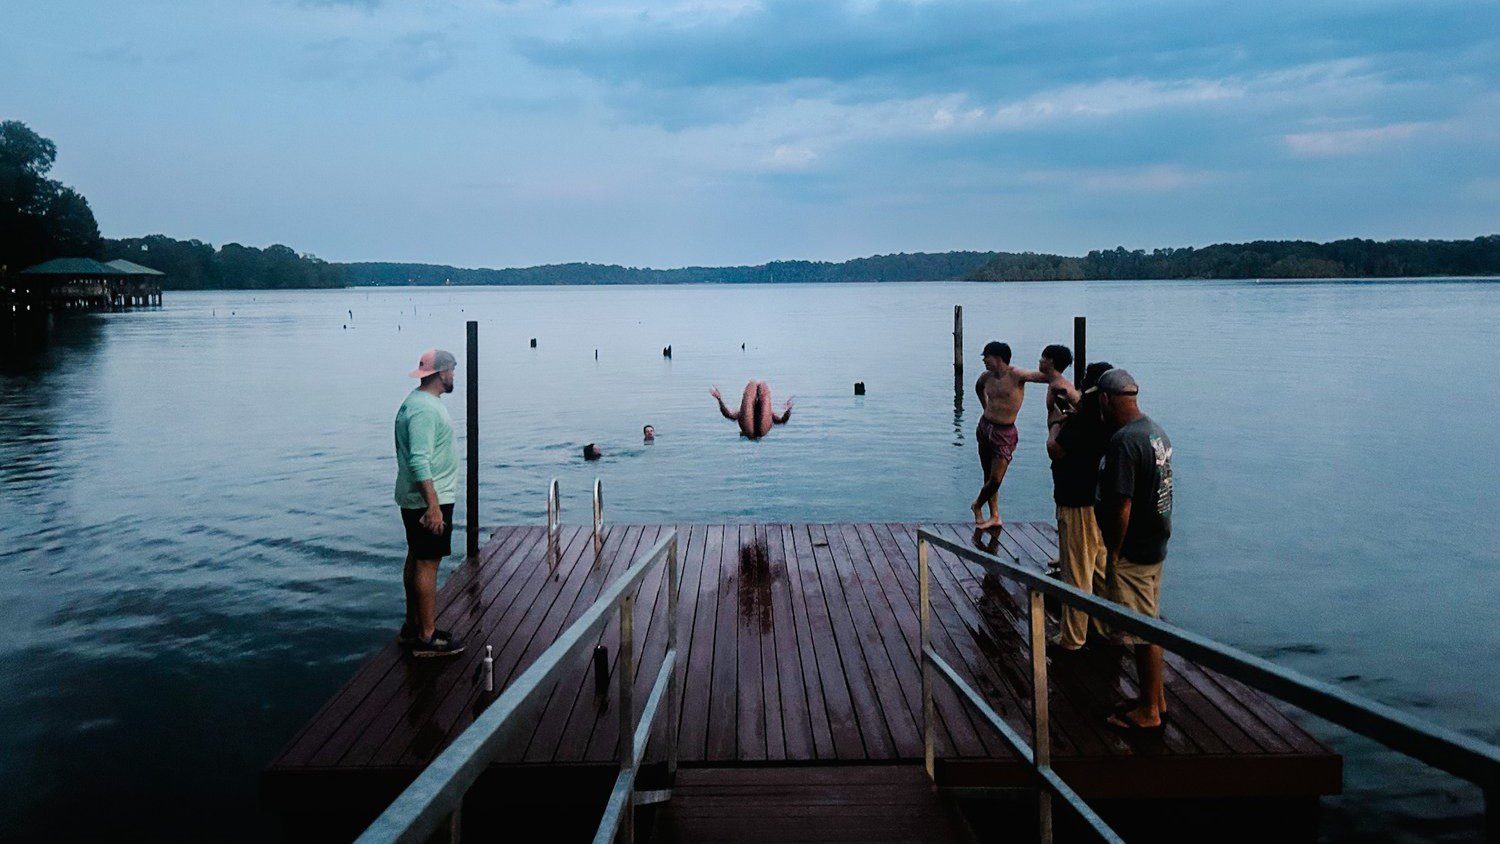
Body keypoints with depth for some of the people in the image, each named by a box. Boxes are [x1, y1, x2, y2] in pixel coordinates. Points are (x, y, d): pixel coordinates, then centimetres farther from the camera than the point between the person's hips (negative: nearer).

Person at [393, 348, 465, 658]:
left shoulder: (422, 403, 13)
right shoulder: (424, 409, -21)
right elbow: (419, 461, -27)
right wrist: (433, 506, -29)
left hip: (416, 500, 11)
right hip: (428, 500, -11)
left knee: (416, 560, 16)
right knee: (427, 564, -6)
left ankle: (413, 626, 27)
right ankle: (426, 638, -1)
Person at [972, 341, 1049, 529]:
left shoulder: (1016, 375, -16)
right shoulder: (986, 377, 3)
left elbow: (1046, 377, -28)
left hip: (1004, 433, -5)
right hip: (985, 427, 5)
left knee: (995, 480, -5)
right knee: (989, 477, 10)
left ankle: (977, 506, 22)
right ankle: (994, 516, 21)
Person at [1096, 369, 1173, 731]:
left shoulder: (1123, 441, -23)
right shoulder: (1156, 430, 8)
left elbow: (1122, 504, -25)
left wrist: (1112, 552, -15)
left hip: (1133, 551, -10)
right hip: (1156, 542, 10)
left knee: (1144, 633, 1)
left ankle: (1148, 712, 13)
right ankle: (1156, 698, 31)